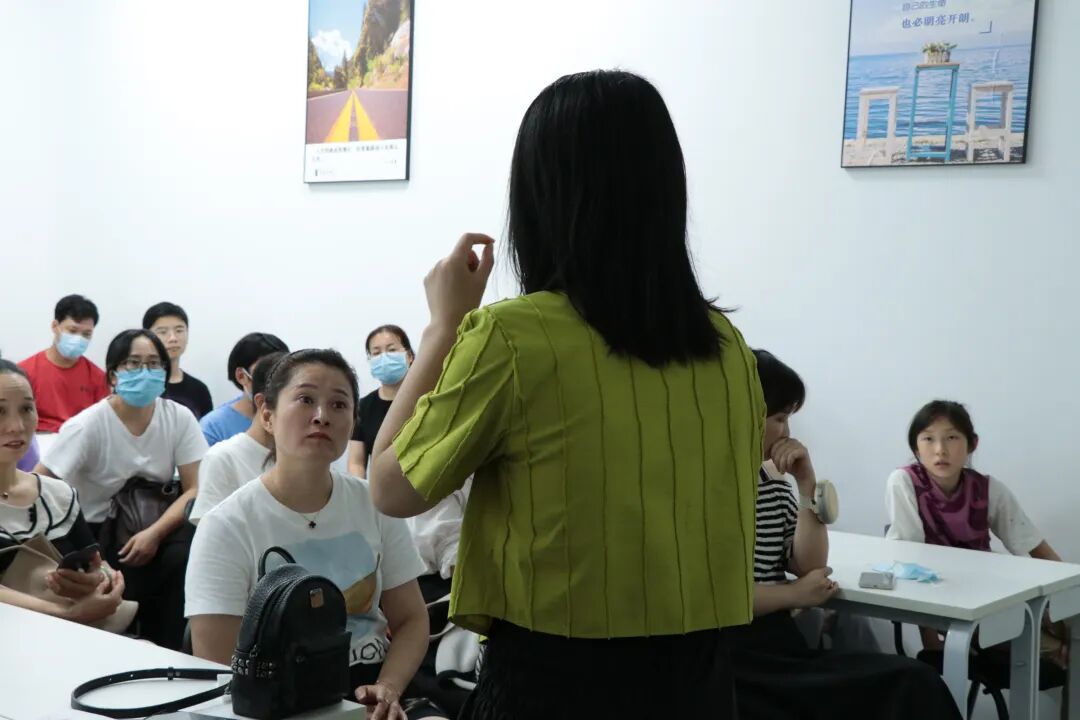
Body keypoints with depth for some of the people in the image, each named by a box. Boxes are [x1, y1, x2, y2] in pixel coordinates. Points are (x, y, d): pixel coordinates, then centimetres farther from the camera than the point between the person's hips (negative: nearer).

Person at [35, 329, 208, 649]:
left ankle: (170, 654, -14)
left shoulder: (179, 418, -3)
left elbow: (195, 489, -7)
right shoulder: (89, 425, -11)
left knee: (190, 555, -28)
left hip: (155, 527, 3)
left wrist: (154, 533, -23)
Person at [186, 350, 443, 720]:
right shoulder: (226, 528, -7)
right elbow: (220, 668, -9)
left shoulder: (376, 506, 3)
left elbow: (411, 620, 7)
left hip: (371, 685, 3)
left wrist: (387, 687, -12)